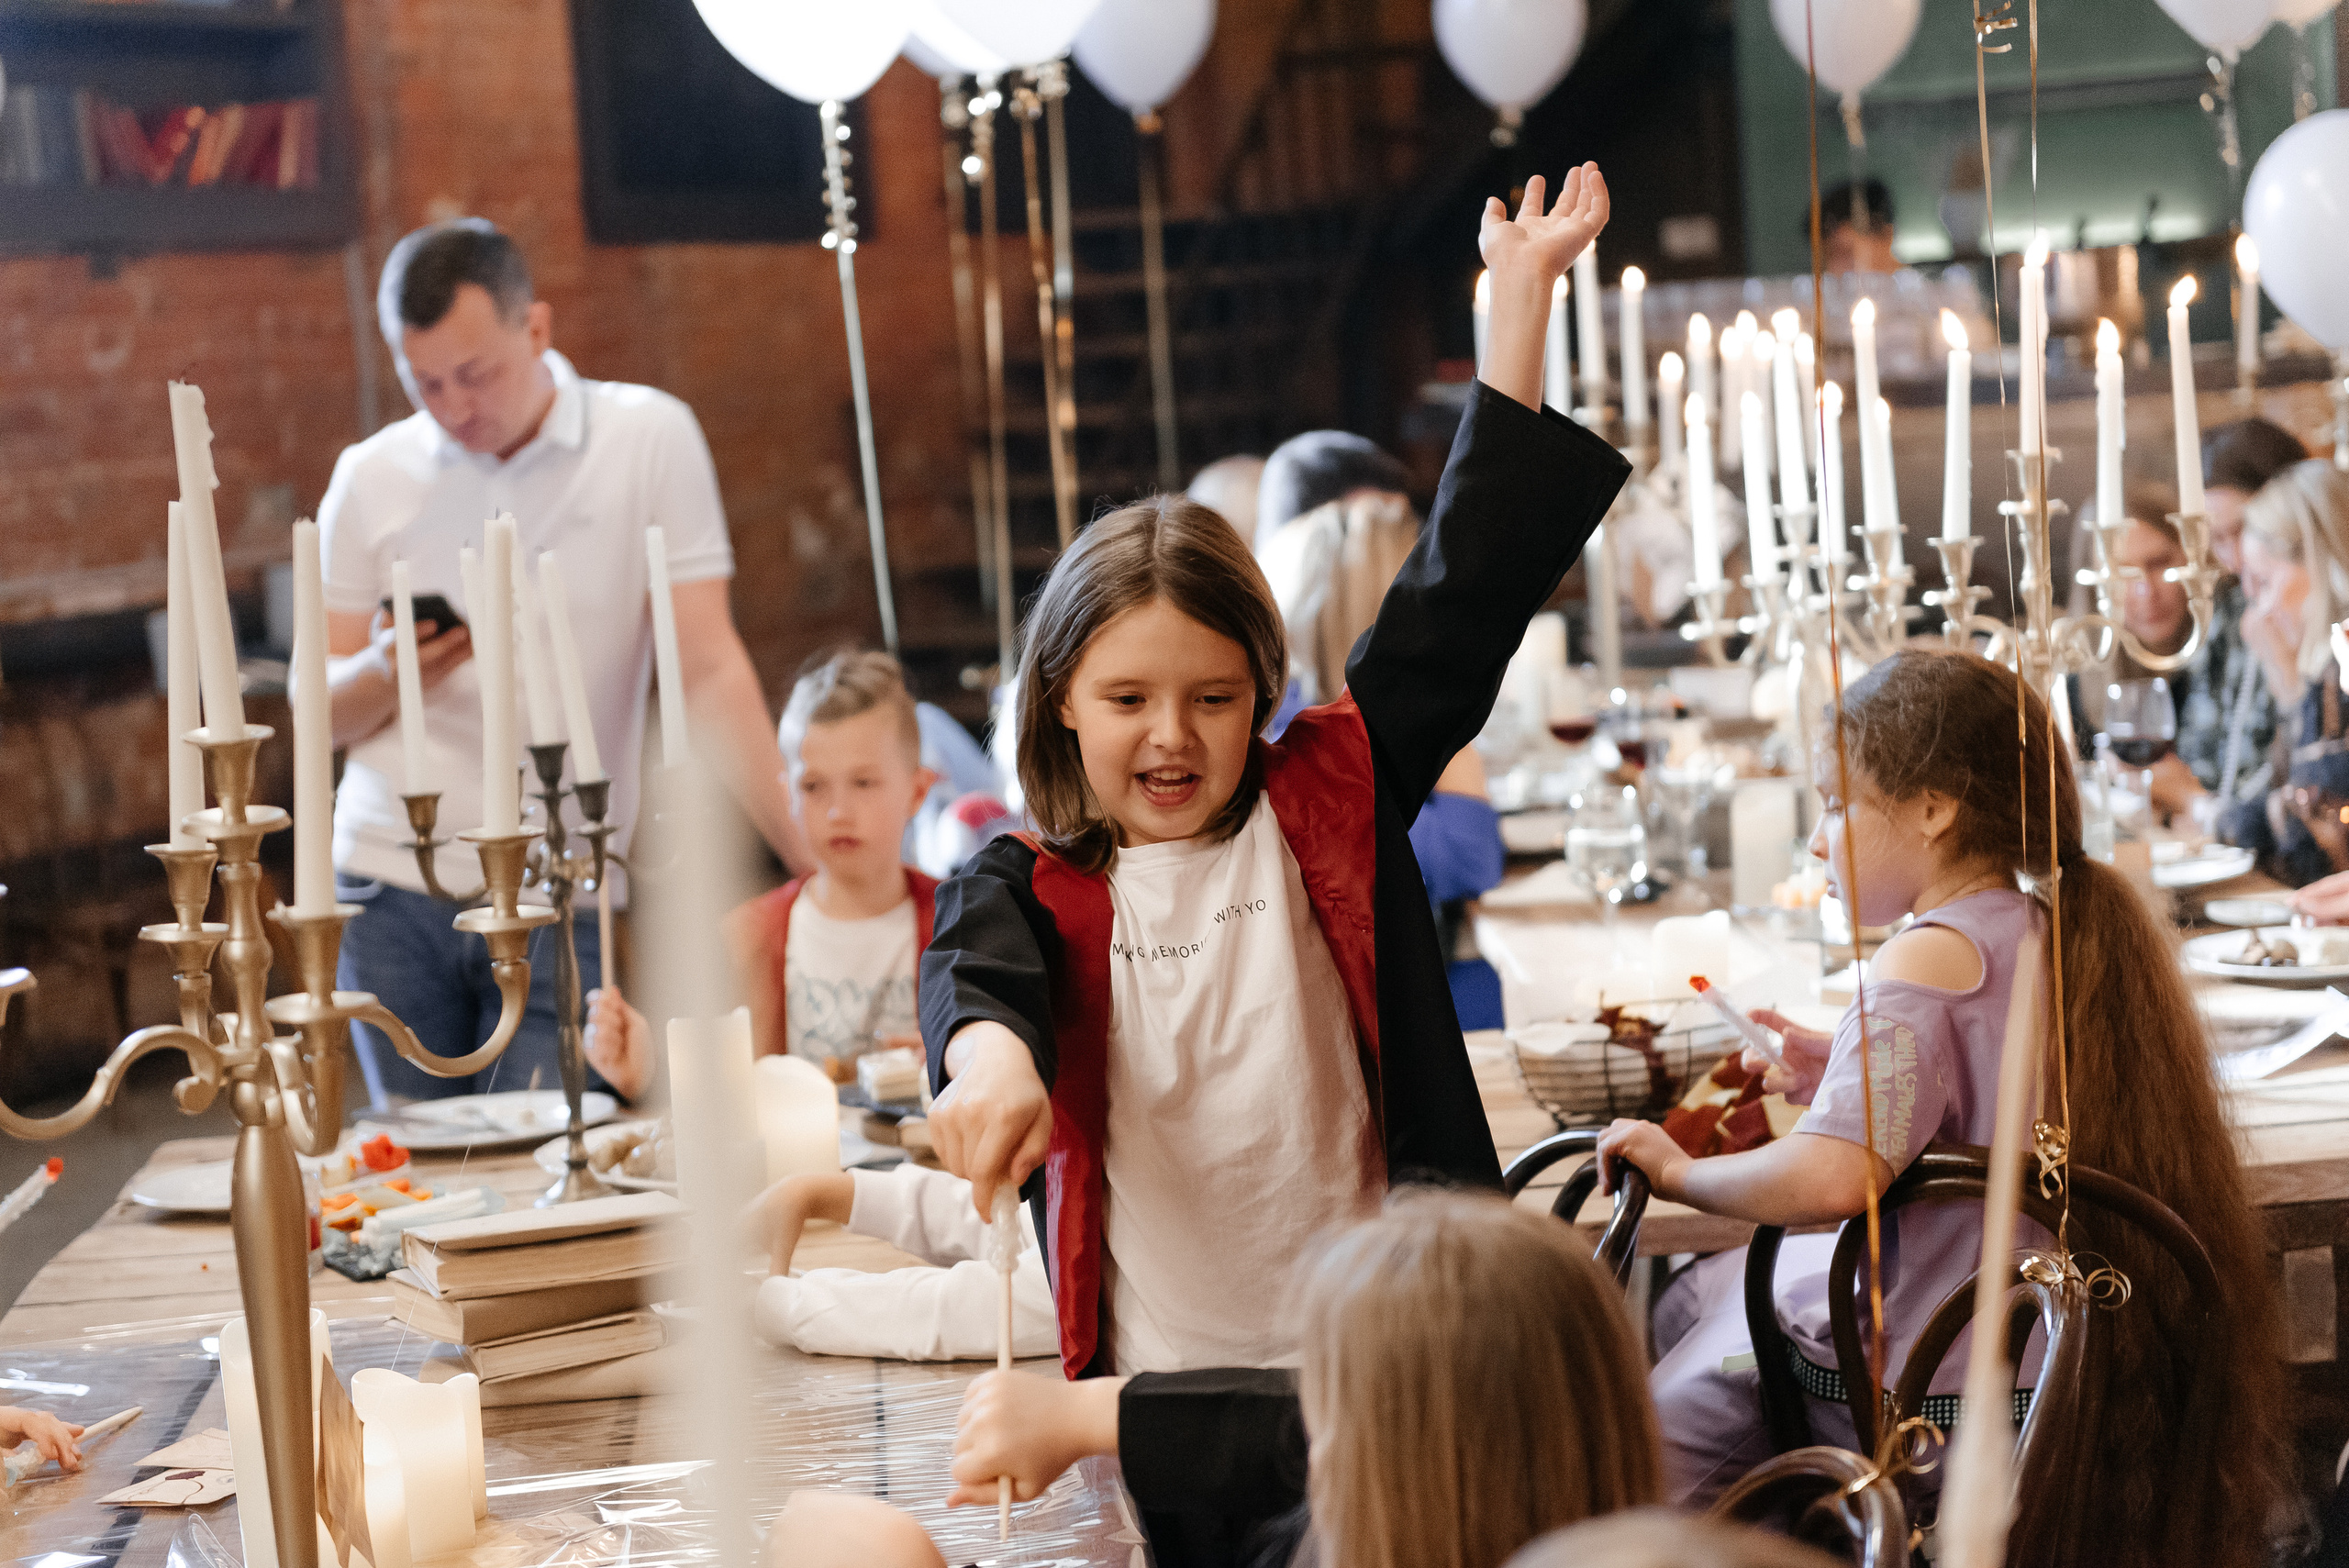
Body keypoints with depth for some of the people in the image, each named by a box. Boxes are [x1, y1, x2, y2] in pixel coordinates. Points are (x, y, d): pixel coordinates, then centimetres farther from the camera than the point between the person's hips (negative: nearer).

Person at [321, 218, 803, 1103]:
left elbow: (707, 670, -5)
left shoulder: (649, 439, -1)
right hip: (394, 893, 2)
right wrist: (383, 673, -13)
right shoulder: (372, 477, 6)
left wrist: (815, 859, -15)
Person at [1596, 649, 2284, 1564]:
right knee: (1689, 1306, 28)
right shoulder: (2066, 934, 3)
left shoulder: (1933, 958, -23)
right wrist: (1852, 1084, 12)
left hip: (1944, 1399, -9)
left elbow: (1831, 1180, -36)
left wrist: (1684, 1174, -19)